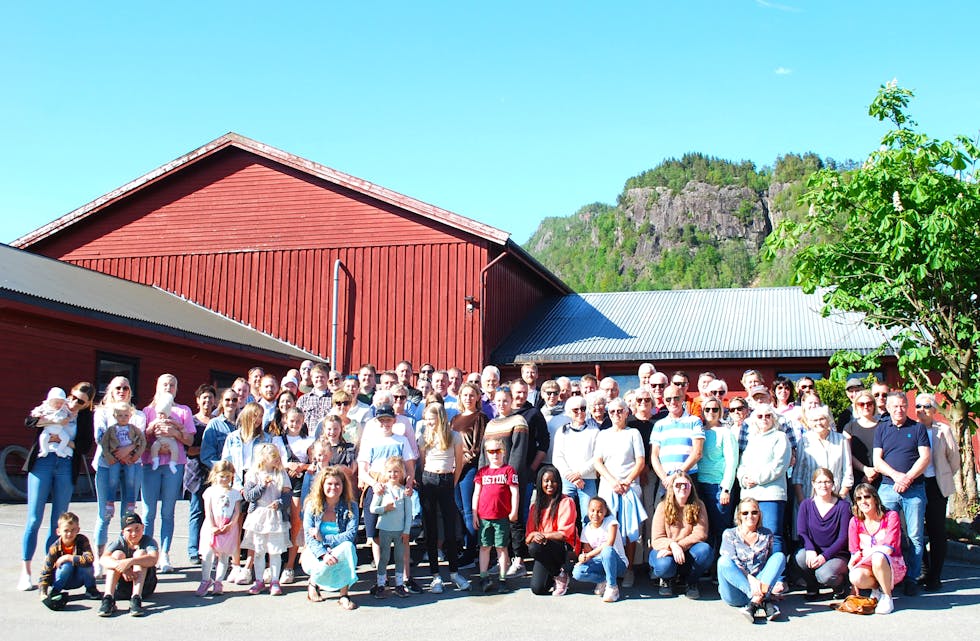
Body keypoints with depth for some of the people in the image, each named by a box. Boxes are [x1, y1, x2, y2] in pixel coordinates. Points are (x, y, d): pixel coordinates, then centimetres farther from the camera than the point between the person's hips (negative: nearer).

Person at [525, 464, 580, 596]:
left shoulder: (566, 502, -5)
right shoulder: (536, 506, 12)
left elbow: (565, 534, -12)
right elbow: (528, 538, 5)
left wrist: (542, 535, -22)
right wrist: (533, 535, -18)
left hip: (565, 548, -4)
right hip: (544, 549, 5)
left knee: (535, 547, -34)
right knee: (537, 589, -17)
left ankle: (560, 575, -9)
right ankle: (555, 573, 17)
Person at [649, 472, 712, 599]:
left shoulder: (698, 506, -3)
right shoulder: (663, 507, -6)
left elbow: (700, 534, -13)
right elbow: (657, 539, -10)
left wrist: (680, 546, -25)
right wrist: (672, 545, -31)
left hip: (688, 552, 1)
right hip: (665, 551, -1)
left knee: (705, 550, -31)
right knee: (665, 565, -36)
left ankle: (691, 581, 0)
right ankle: (667, 580, 6)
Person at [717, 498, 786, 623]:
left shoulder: (767, 535, 15)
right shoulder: (729, 534, 7)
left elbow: (771, 563, 14)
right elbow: (732, 563, -6)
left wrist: (762, 587, -3)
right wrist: (750, 578, -25)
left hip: (759, 586, 2)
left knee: (779, 556, -16)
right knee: (724, 560, -30)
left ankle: (755, 601, -34)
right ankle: (763, 601, -38)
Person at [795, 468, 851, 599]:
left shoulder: (843, 506, -4)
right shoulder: (806, 505, 4)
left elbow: (843, 538, -9)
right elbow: (801, 532, -2)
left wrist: (824, 556, -22)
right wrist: (810, 550, -24)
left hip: (836, 554, -3)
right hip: (814, 552, 3)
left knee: (824, 575, -32)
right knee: (800, 557, -31)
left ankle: (841, 584, 7)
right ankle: (812, 587, 1)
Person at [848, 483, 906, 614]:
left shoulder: (891, 516, -7)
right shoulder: (855, 522, 3)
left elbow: (888, 549, -15)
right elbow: (854, 553, 2)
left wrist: (864, 553, -9)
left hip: (893, 567, -3)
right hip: (867, 567, 3)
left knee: (877, 557, -37)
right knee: (856, 577, -33)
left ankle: (887, 597, -16)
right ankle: (877, 588, 3)